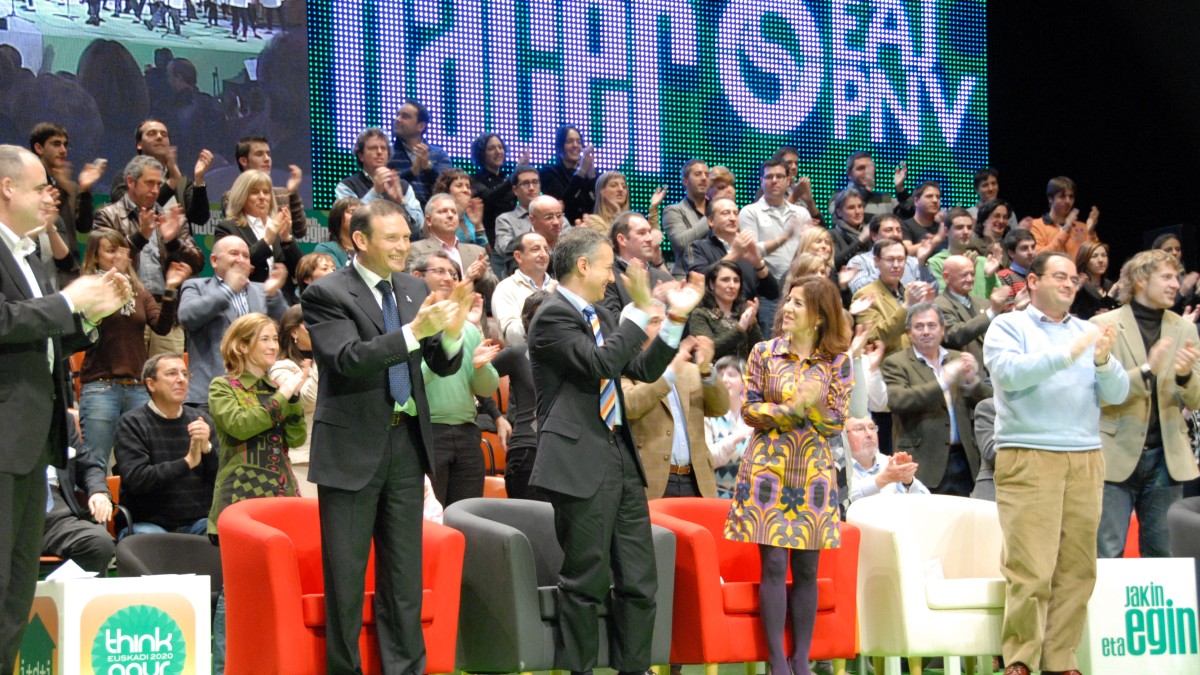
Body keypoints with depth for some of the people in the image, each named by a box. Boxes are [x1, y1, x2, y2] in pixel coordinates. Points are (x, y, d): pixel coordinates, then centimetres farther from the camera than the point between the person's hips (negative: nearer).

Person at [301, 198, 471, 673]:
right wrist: (413, 331, -31)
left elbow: (443, 365, 7)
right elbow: (350, 359, -22)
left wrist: (450, 331, -14)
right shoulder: (326, 294, -9)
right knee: (345, 573, 3)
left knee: (405, 572, 10)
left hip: (406, 442, 5)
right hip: (353, 447, -5)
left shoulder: (415, 290, 8)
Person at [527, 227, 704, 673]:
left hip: (621, 457, 9)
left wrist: (675, 320, 11)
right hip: (580, 463, -9)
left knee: (639, 580, 10)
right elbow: (600, 364, -22)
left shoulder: (599, 316, 17)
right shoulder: (553, 316, -10)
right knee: (586, 581, -1)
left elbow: (644, 370, 19)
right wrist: (641, 311, -18)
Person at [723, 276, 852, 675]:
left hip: (813, 472, 1)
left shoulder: (837, 361, 1)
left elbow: (837, 423, 0)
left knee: (806, 569, 3)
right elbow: (749, 411, -1)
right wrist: (794, 409, -16)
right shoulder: (764, 354, 2)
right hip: (769, 469, -1)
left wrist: (815, 407, -19)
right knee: (774, 565, -4)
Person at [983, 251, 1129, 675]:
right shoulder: (1008, 327, 6)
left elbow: (1117, 393, 10)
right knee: (1030, 567, -9)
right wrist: (1066, 355, -17)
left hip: (1086, 460, 5)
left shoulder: (1087, 332, 18)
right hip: (1027, 459, -4)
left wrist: (1103, 360, -10)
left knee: (1077, 568, 2)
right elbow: (1009, 373, -13)